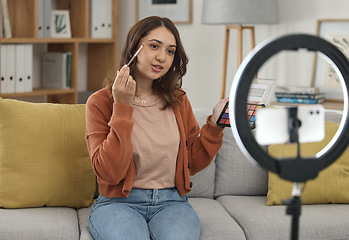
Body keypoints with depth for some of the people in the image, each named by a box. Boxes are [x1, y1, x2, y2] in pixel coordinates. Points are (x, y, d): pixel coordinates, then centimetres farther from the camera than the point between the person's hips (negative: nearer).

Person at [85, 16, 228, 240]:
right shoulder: (100, 102, -2)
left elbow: (192, 164, 13)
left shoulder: (178, 100, 10)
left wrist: (214, 123, 0)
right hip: (118, 202, -2)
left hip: (171, 202, 3)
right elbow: (109, 173, -13)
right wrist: (122, 108, -15)